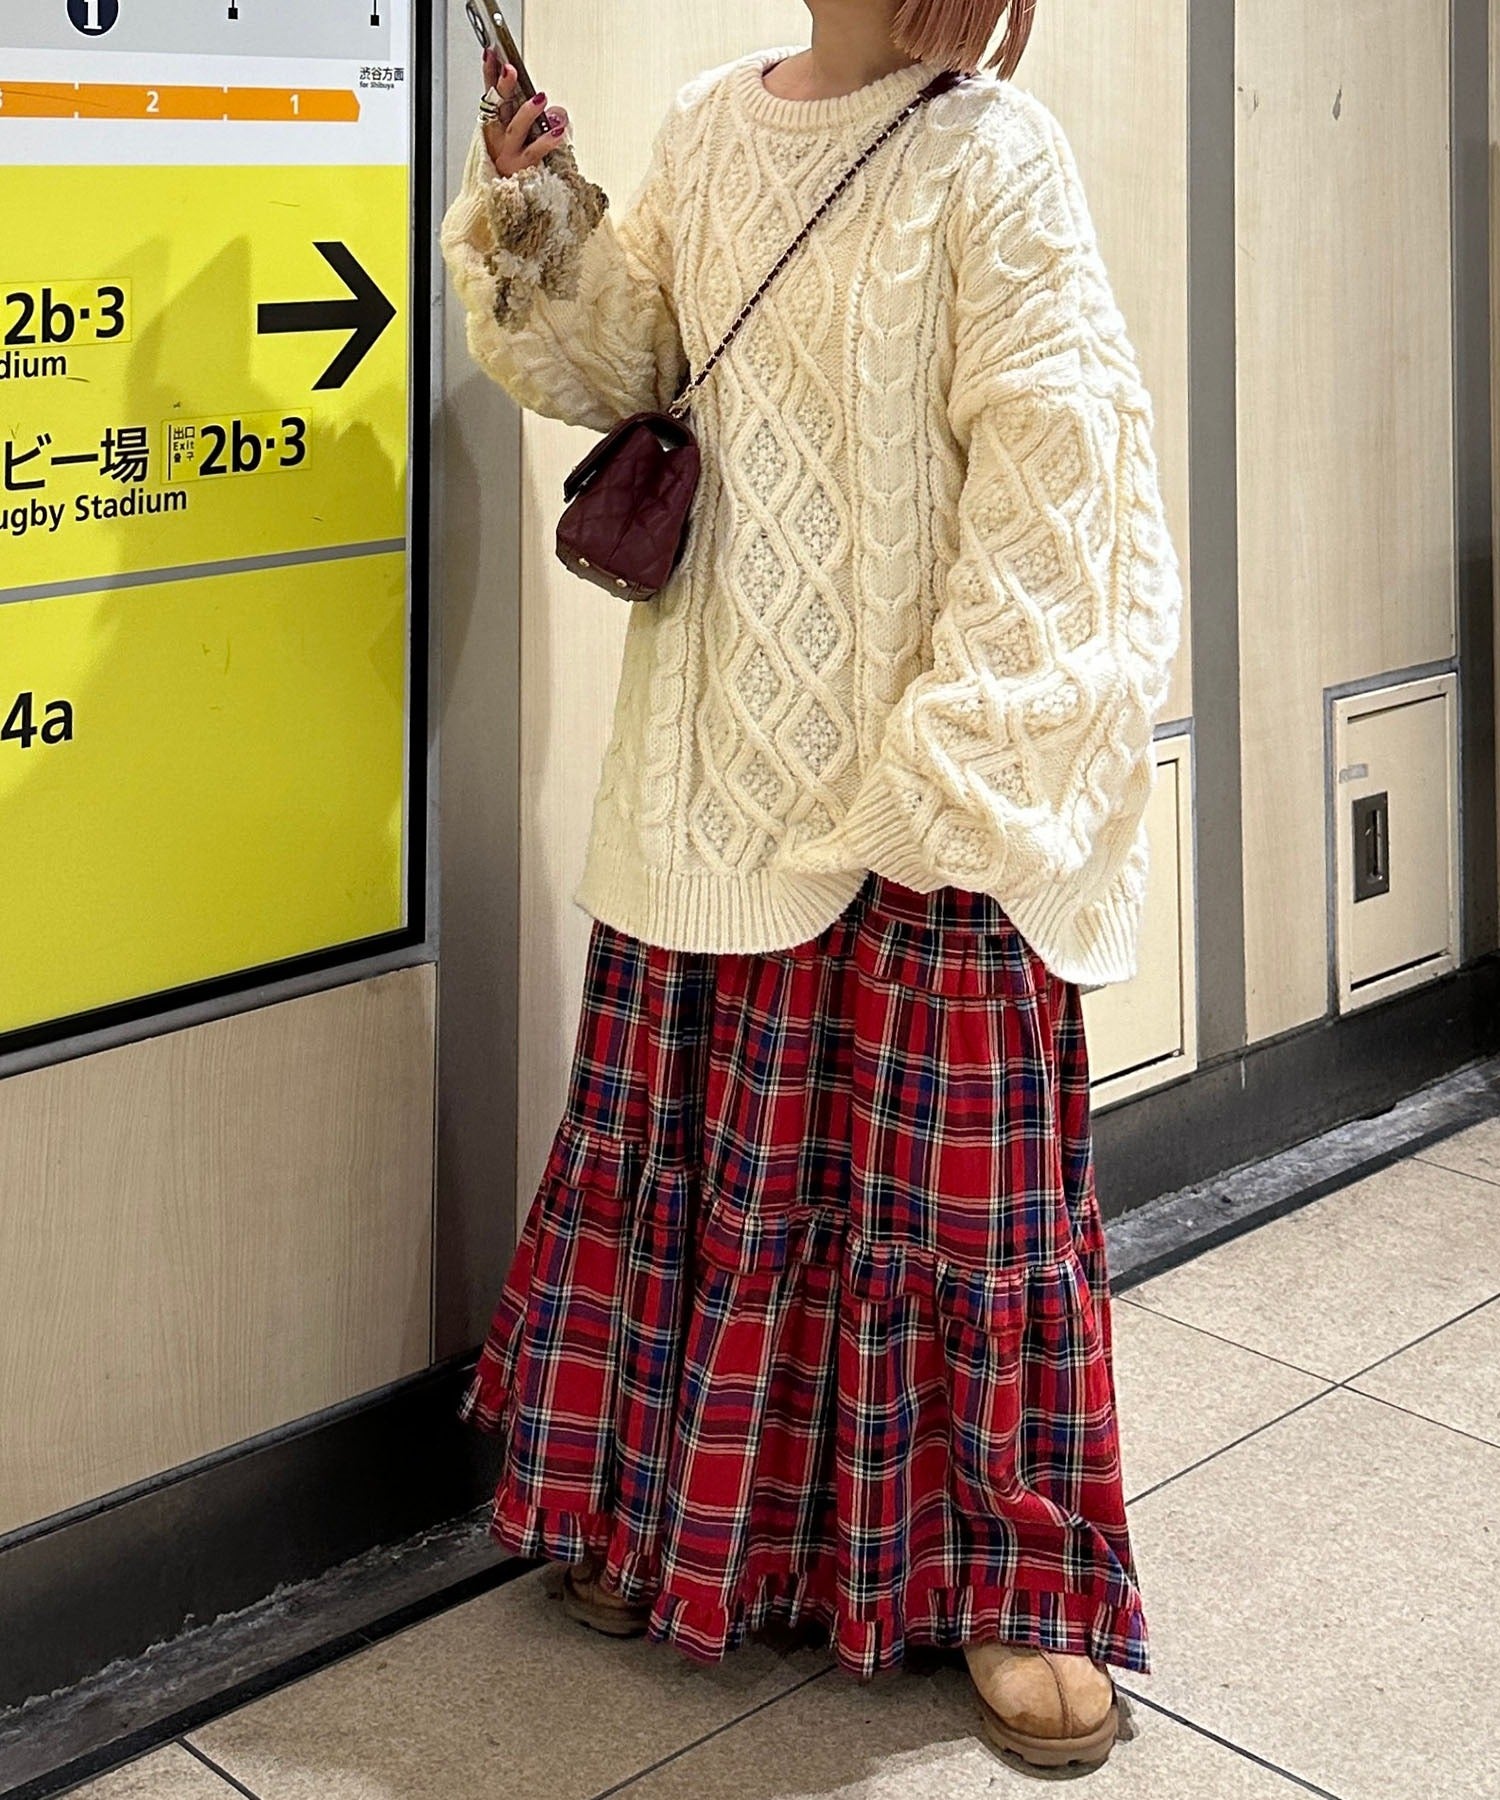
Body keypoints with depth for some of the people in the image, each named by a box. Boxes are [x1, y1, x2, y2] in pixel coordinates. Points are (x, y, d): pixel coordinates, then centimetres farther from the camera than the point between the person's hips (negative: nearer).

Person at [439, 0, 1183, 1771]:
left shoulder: (989, 153, -8)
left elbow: (1046, 473, -12)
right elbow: (621, 360, 14)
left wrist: (953, 761, -15)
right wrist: (538, 224, -5)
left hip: (931, 766, -5)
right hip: (725, 764, 5)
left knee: (959, 1173, 3)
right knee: (700, 1144, 13)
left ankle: (1012, 1582, 21)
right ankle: (680, 1520, 33)